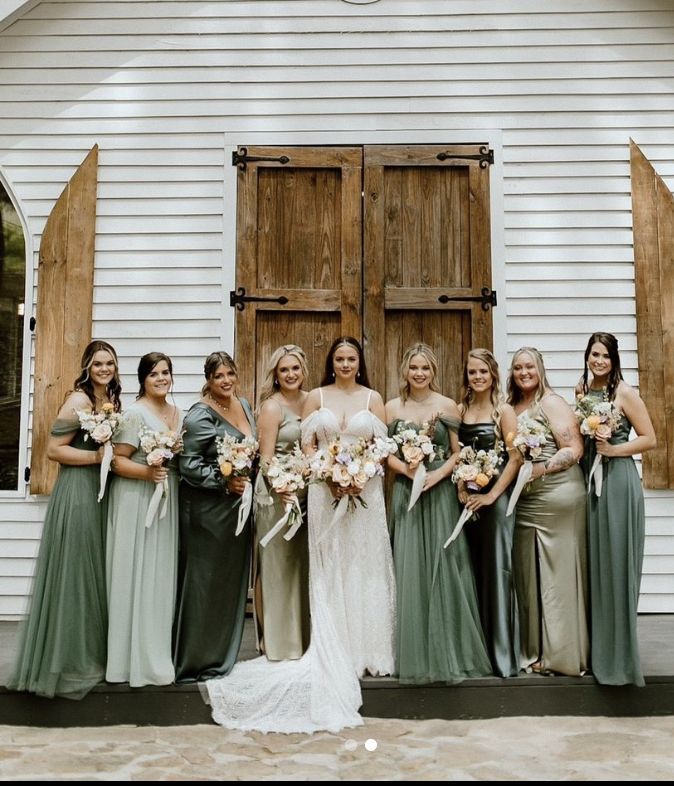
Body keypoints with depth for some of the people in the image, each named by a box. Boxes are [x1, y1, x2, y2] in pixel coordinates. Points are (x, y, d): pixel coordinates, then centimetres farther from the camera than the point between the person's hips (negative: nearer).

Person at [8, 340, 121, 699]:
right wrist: (98, 457, -18)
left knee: (96, 572, 16)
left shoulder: (113, 400, 11)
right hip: (78, 492, -8)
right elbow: (53, 449, -16)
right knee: (74, 572, 1)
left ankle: (93, 651, 29)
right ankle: (69, 659, 15)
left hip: (104, 492, 8)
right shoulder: (78, 400, -13)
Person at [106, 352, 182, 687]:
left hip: (167, 500, 7)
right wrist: (148, 473, -26)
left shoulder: (177, 414, 12)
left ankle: (158, 652, 23)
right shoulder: (135, 413, -10)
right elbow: (117, 460, -14)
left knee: (162, 575, 12)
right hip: (137, 500, -7)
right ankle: (136, 658, 9)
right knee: (137, 575, -2)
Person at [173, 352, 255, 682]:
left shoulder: (244, 405, 12)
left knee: (232, 583, 13)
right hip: (206, 509, -8)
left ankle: (222, 657, 27)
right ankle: (194, 663, 15)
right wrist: (224, 481, -22)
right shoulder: (200, 415, -12)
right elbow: (188, 463, -17)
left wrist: (246, 482, 11)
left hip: (238, 505, 8)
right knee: (203, 584, 0)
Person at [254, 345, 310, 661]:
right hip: (277, 492, -6)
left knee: (303, 563, 14)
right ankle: (278, 642, 18)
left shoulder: (311, 400, 8)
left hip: (307, 491, 6)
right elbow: (266, 458, -12)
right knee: (277, 565, 4)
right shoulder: (271, 407, -9)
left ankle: (303, 635, 29)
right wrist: (282, 491, -24)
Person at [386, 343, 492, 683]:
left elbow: (457, 452, 2)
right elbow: (386, 452, 5)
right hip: (406, 493, 1)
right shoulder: (393, 407, 6)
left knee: (443, 568, 0)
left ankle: (449, 650, 13)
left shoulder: (447, 406, 3)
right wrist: (407, 470, -12)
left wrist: (437, 474, -13)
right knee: (410, 569, 1)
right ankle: (415, 653, 13)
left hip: (440, 493, -1)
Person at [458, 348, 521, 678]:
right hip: (466, 499, 4)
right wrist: (460, 489, -4)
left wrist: (491, 495, -14)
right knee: (471, 571, 9)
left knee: (496, 569, -2)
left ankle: (502, 654, 8)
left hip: (495, 497, -4)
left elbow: (515, 458, -9)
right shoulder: (460, 410, 10)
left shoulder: (503, 411, -3)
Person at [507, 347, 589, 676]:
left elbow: (574, 450, -12)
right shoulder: (509, 408, 13)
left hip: (556, 497, -6)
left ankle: (562, 653, 12)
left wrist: (539, 469, -21)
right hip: (523, 501, 6)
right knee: (527, 575, 10)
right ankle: (535, 650, 21)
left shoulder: (552, 403, -6)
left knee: (557, 574, 0)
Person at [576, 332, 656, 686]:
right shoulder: (581, 390, 10)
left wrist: (613, 449, -16)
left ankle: (618, 653, 11)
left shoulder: (624, 393, -7)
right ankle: (595, 647, 24)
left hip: (618, 480, -6)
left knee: (615, 562, -2)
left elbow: (649, 438, -7)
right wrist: (590, 443, 4)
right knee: (591, 562, 10)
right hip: (587, 478, 6)